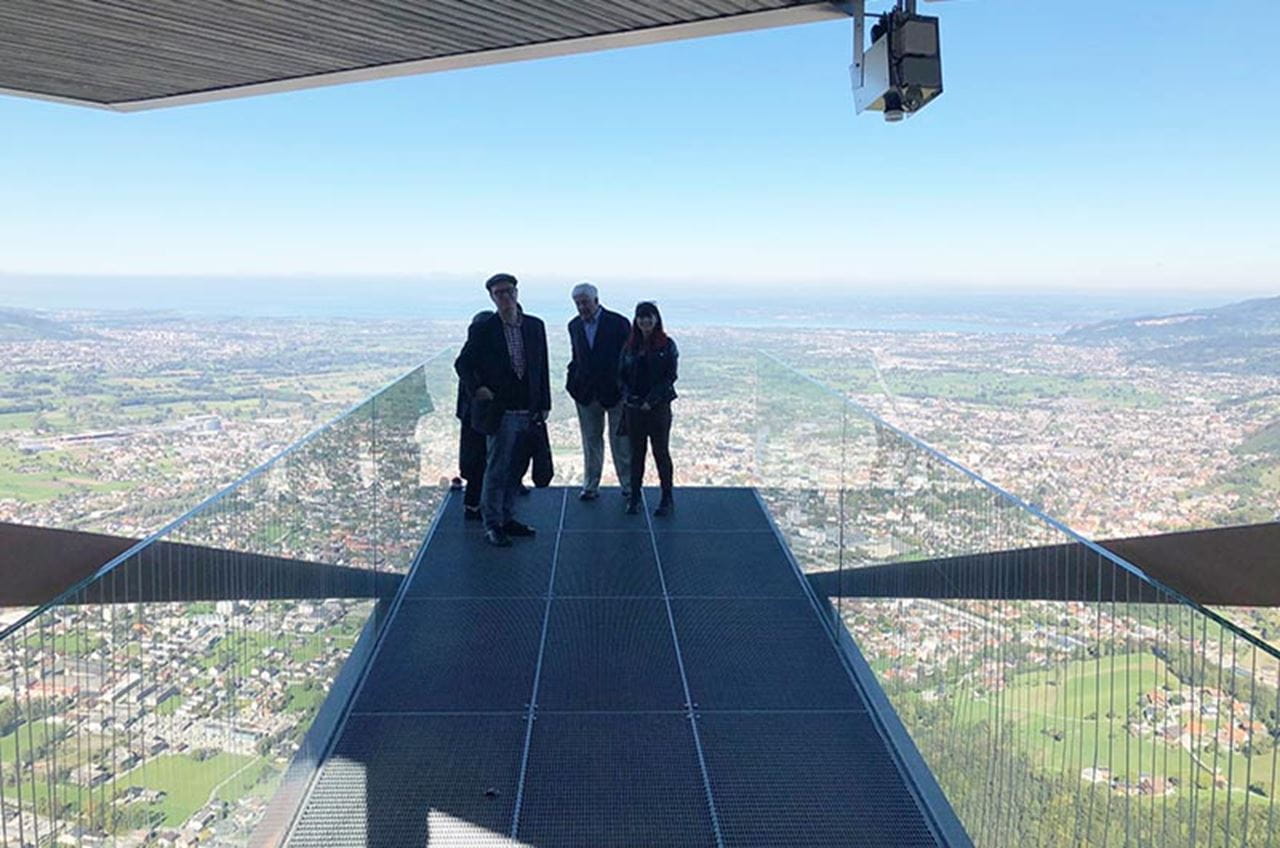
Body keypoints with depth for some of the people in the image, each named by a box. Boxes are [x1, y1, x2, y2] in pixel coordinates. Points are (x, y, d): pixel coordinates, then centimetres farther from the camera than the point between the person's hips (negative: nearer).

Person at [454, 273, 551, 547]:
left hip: (527, 411, 4)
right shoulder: (482, 330, -5)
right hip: (499, 410, -4)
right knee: (496, 469, -1)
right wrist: (476, 388, -13)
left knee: (514, 469, 14)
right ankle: (492, 525, 9)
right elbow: (462, 364, 2)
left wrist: (543, 404, 6)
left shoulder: (535, 327, 6)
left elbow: (542, 368, 9)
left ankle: (507, 518, 26)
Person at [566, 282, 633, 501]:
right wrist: (573, 381, 3)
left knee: (621, 441, 5)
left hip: (614, 391, -4)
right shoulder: (574, 326, 7)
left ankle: (628, 485, 15)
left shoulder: (618, 323, -8)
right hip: (586, 393, 4)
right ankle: (590, 485, 19)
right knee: (591, 441, 11)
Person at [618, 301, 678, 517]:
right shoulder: (630, 346, 8)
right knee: (636, 452, 8)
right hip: (633, 407, 3)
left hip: (659, 406, -3)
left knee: (661, 452, 2)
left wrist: (651, 400, -14)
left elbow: (670, 377, -8)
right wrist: (628, 396, -8)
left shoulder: (667, 345, -3)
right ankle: (634, 496, 16)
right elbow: (621, 375, 9)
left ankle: (667, 498, 11)